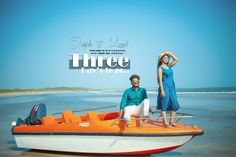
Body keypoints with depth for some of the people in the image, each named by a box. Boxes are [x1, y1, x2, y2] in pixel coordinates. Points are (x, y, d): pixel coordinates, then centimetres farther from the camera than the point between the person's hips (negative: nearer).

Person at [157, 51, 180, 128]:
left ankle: (171, 121, 14)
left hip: (172, 87, 7)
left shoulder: (169, 66, 14)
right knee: (164, 105, -4)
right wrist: (162, 90, -17)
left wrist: (168, 53, 7)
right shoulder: (160, 68, -5)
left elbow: (176, 60, 9)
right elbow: (160, 80, -10)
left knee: (175, 106, 5)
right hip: (165, 87, -7)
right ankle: (165, 123, -1)